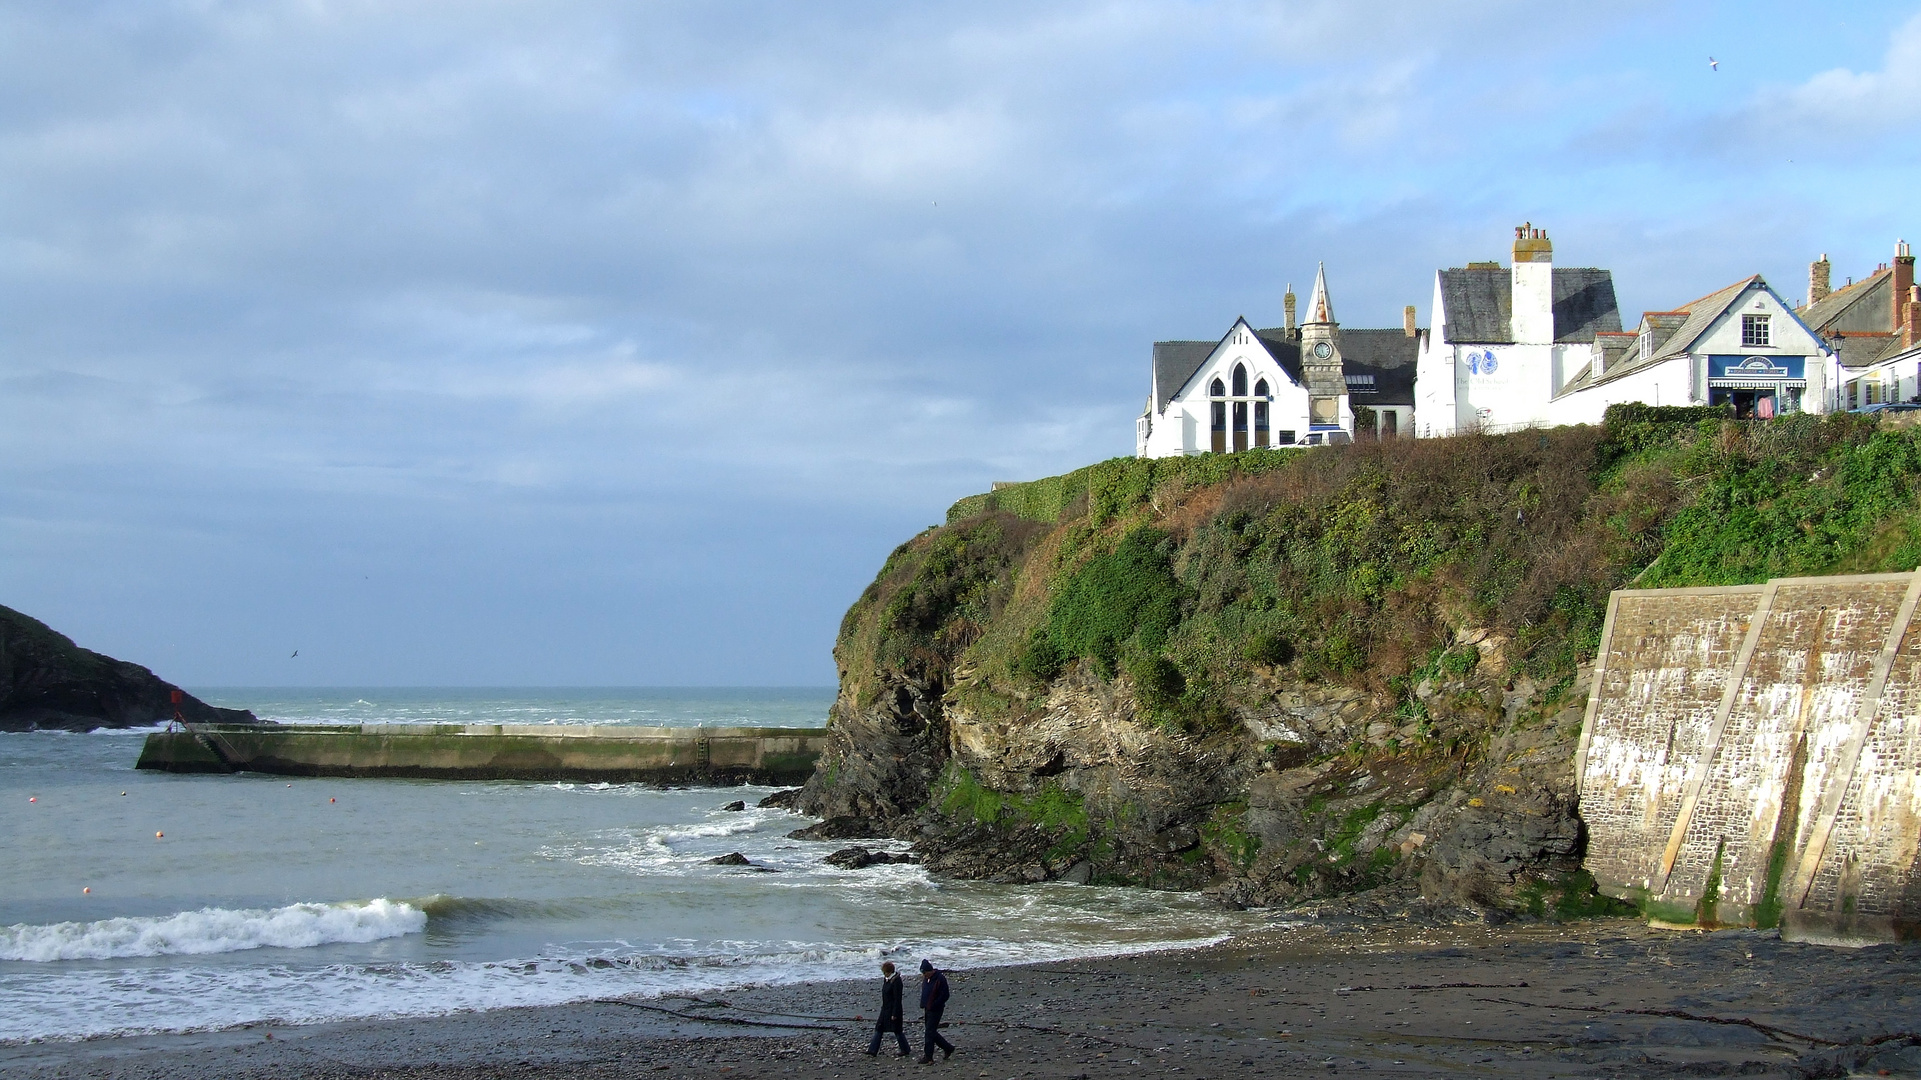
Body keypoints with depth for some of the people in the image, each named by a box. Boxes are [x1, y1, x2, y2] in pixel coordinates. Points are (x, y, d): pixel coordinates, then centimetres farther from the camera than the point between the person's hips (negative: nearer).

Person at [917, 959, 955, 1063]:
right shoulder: (926, 979, 9)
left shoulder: (940, 979, -16)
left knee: (930, 1033, -8)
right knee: (932, 1033, 13)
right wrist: (923, 1006, 9)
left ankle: (928, 1057, -3)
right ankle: (948, 1048, 28)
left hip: (935, 1010, -9)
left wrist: (932, 1006, -19)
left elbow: (944, 996, -17)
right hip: (927, 1010, 9)